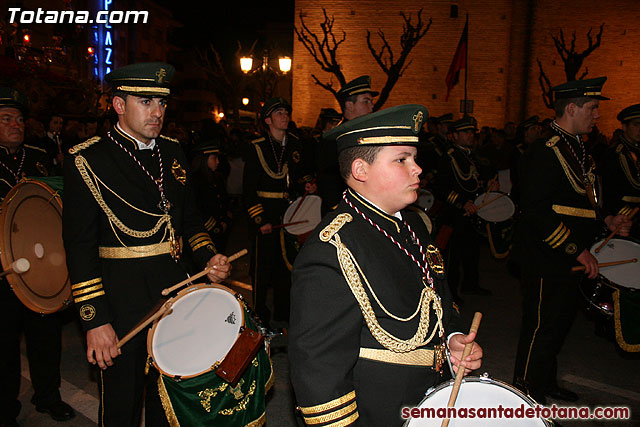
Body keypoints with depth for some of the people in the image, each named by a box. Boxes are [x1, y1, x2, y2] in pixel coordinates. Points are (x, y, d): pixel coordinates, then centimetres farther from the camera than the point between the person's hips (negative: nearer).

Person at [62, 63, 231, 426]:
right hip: (122, 298, -5)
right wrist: (95, 320, -16)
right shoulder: (87, 160, -10)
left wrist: (208, 258, 0)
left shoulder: (172, 152, 8)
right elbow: (80, 246, -13)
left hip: (175, 288, 5)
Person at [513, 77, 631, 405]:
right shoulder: (544, 152, -19)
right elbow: (537, 211, -26)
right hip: (547, 259, -10)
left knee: (559, 324, 21)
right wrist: (577, 251, -23)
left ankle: (547, 382, 40)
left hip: (568, 259, 10)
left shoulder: (576, 149, 13)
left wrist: (604, 220, 9)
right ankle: (528, 396, 19)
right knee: (542, 328, 1)